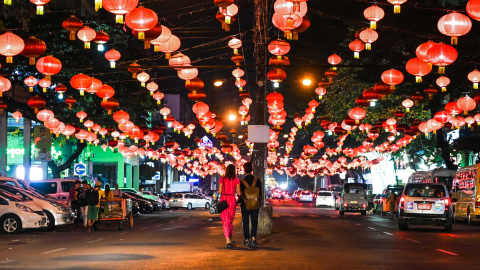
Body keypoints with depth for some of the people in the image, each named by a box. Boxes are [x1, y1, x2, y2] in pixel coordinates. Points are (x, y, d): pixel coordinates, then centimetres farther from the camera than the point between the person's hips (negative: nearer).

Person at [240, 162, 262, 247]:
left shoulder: (241, 181, -8)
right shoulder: (257, 180, -5)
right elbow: (260, 193, 1)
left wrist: (240, 202, 12)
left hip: (244, 205, 0)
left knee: (246, 222, 10)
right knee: (254, 222, 6)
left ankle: (247, 239, 9)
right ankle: (253, 238, -11)